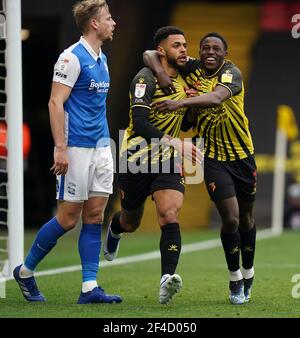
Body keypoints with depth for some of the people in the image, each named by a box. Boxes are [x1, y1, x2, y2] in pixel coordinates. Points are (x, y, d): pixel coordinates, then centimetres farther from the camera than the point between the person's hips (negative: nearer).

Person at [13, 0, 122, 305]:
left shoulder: (102, 59, 14)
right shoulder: (72, 58, -12)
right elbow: (55, 103, -15)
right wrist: (60, 148, -21)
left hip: (100, 147, 8)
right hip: (76, 149, -8)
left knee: (94, 216, 3)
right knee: (68, 218, -4)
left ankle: (89, 288, 3)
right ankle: (25, 271, 13)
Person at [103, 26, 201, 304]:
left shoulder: (182, 80, 8)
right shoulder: (146, 78, -15)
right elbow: (140, 123, -26)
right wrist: (174, 143, -36)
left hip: (168, 161, 4)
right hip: (137, 160, -4)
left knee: (169, 215, -20)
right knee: (130, 223, 15)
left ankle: (167, 279, -32)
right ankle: (114, 229, 53)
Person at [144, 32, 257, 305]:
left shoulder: (231, 72, -15)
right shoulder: (191, 69, -4)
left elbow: (216, 98, -37)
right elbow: (150, 54, -1)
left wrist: (181, 103, -49)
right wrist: (160, 72, -21)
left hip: (242, 154, 0)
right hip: (213, 157, 0)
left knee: (246, 217, 13)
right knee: (230, 218, -11)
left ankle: (248, 274, 35)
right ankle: (235, 280, 7)